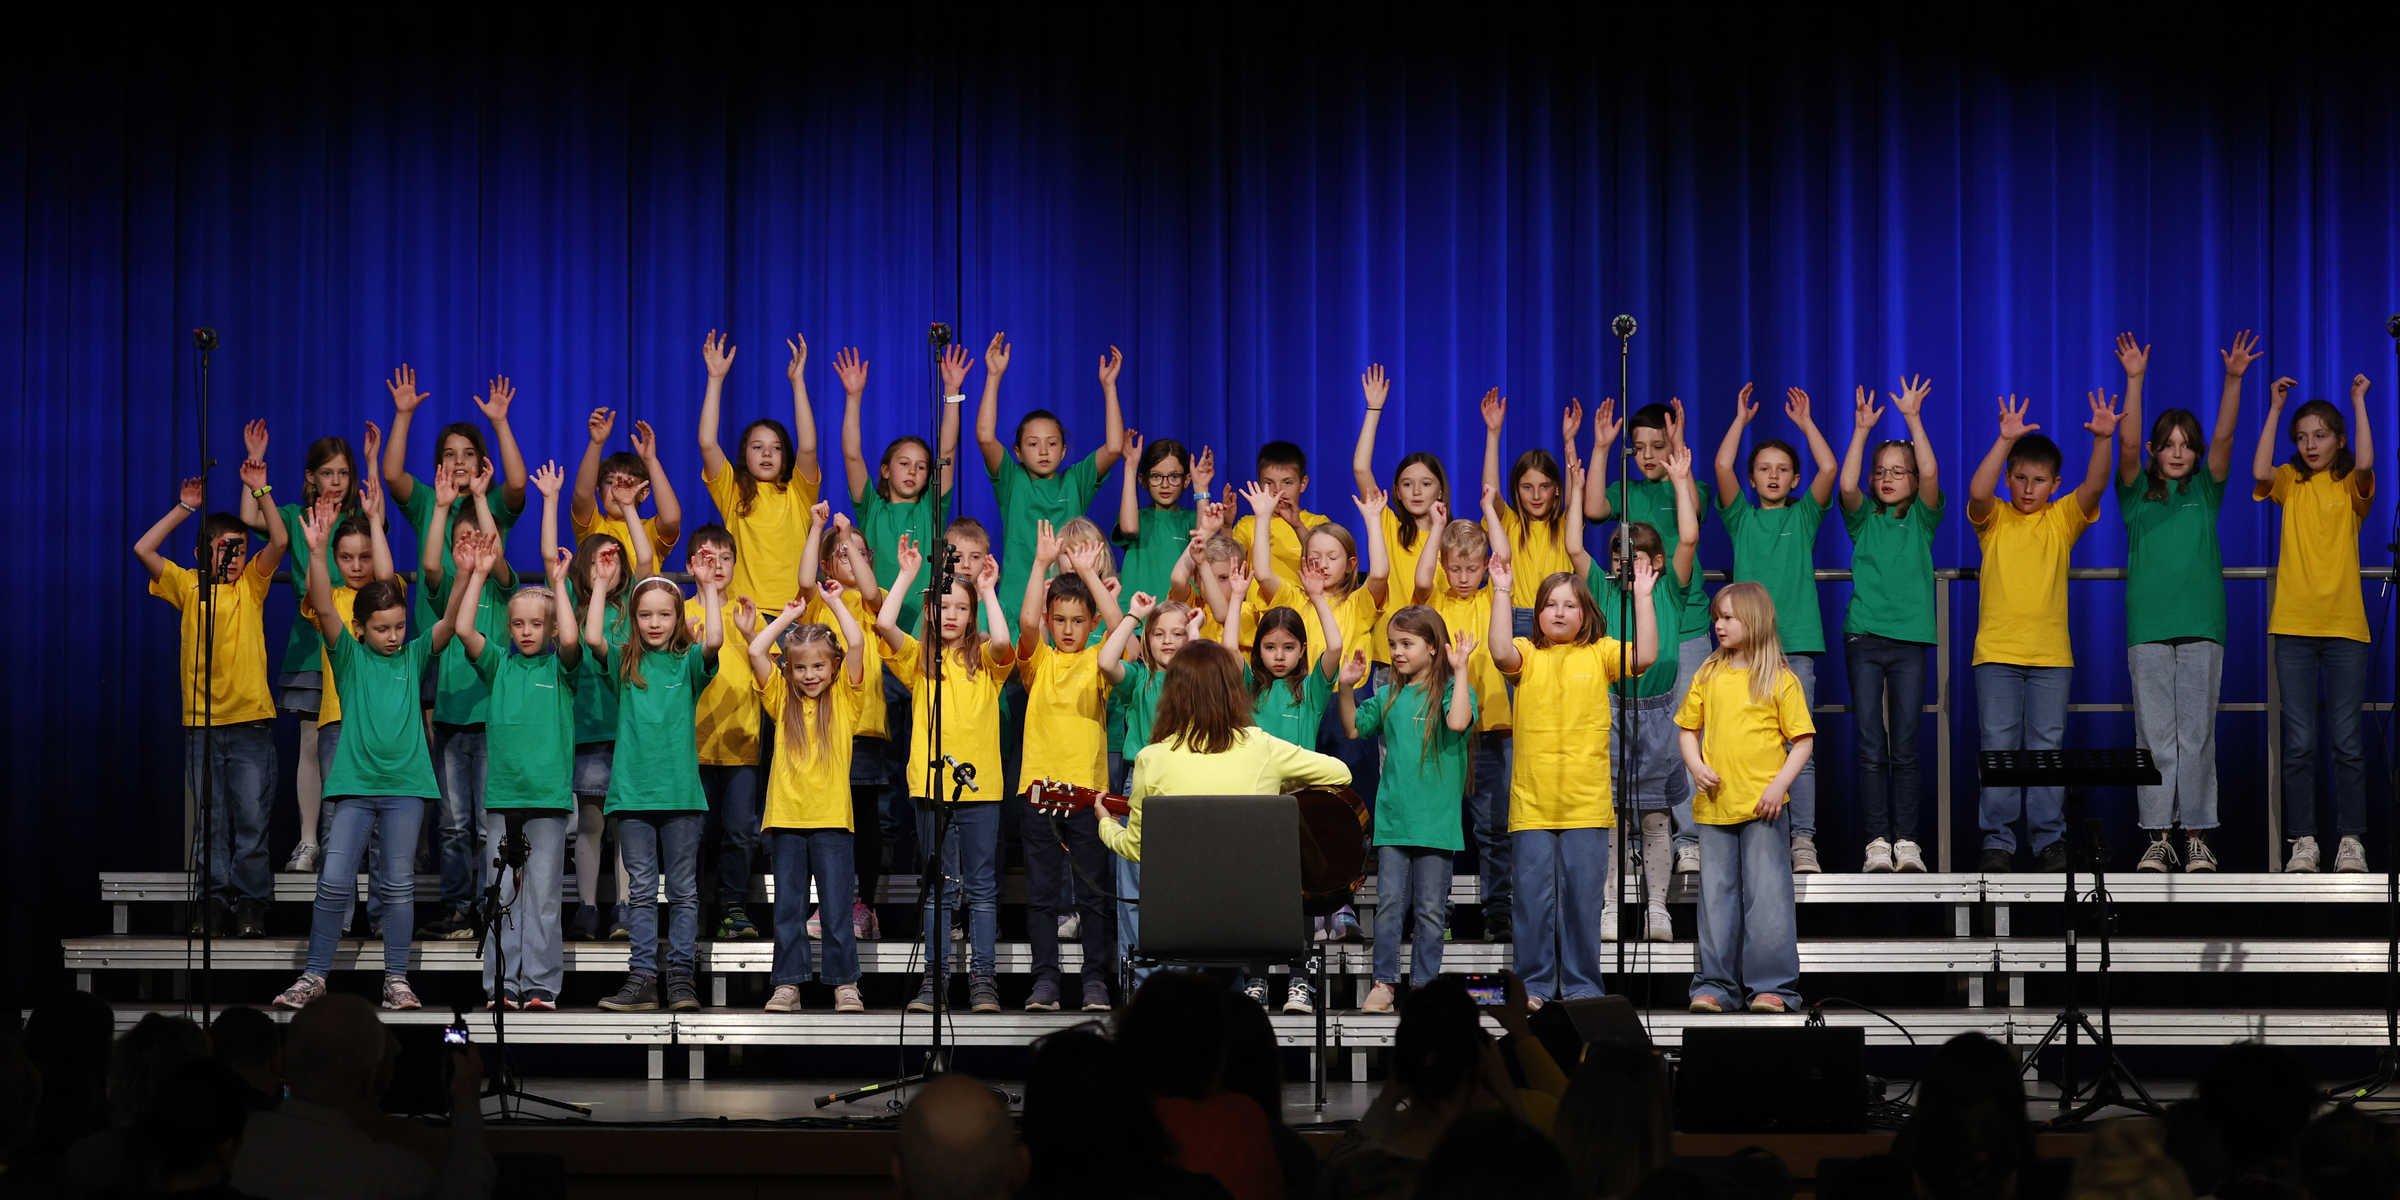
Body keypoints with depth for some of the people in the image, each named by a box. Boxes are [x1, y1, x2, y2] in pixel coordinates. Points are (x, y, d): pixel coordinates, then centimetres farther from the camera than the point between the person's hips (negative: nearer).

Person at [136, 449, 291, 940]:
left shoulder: (251, 584, 7)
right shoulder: (188, 586, 8)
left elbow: (280, 541, -6)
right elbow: (143, 549, -1)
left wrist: (260, 490, -9)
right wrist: (184, 509, -1)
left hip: (251, 720, -1)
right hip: (201, 723, 1)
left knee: (252, 820, -3)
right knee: (210, 822, 3)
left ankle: (251, 904, 2)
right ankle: (216, 902, 8)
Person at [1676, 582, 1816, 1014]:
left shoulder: (1780, 679, -2)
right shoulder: (1708, 676, 10)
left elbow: (1803, 740, -1)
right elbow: (1689, 728, 18)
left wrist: (1780, 785, -13)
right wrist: (1696, 766, -1)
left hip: (1764, 805, -4)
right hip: (1715, 803, 4)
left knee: (1767, 896, -3)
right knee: (1717, 897, 7)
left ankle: (1772, 985, 2)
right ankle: (1716, 984, 12)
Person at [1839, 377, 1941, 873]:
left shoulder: (1921, 519, 7)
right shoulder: (1863, 519, 9)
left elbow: (1930, 473, -10)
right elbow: (1846, 485, -10)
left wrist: (1913, 419, -15)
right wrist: (1862, 430, -15)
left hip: (1910, 639, 0)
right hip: (1864, 638, 0)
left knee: (1904, 747, 0)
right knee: (1870, 747, -3)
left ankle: (1907, 841, 2)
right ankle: (1877, 841, -2)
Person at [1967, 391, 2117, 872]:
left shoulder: (2062, 520, 8)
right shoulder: (1994, 519, 4)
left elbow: (2093, 487, -9)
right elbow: (1978, 492, -17)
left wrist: (2102, 440, -26)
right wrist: (2006, 440, -27)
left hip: (2050, 653, 1)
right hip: (1996, 652, -1)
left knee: (2047, 747, 3)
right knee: (1998, 746, -1)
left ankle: (2049, 839, 9)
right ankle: (1997, 841, 3)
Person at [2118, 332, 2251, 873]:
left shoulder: (2205, 492, 11)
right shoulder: (2137, 494, 9)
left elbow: (2224, 438, -2)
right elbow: (2127, 445, -7)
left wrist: (2234, 380, -15)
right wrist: (2135, 382, -18)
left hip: (2201, 625, 1)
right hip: (2148, 627, -1)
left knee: (2197, 734, 0)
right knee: (2154, 736, -1)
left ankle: (2197, 834, 3)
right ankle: (2158, 835, 1)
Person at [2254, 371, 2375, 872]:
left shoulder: (2350, 487, 6)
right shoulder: (2290, 483, 9)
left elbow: (2364, 464, -17)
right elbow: (2260, 472, -13)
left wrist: (2360, 403, -11)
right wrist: (2275, 408, -9)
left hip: (2345, 627, -1)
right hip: (2294, 625, 1)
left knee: (2346, 740, -1)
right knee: (2299, 742, -1)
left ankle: (2351, 840, 4)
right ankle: (2303, 840, 4)